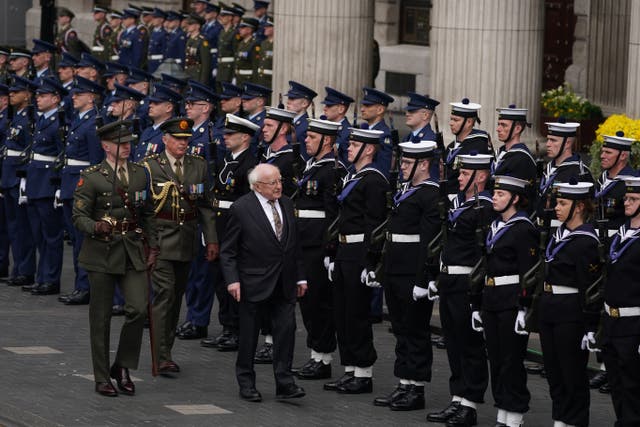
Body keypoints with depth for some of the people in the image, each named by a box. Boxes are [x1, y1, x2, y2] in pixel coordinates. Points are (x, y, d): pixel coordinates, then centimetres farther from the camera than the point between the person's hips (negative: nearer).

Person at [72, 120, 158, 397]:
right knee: (101, 317, 3)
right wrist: (96, 227, -27)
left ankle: (122, 366, 7)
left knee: (138, 308, -12)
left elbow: (148, 214, 18)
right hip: (102, 253, -3)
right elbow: (78, 216, -7)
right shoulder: (91, 177, -4)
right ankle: (102, 378, 12)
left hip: (133, 252, 3)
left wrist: (152, 246, 9)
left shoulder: (140, 174, 11)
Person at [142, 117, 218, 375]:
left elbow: (205, 206, 13)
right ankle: (162, 357, -15)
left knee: (176, 296, 10)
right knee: (164, 294, -13)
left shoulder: (198, 166, 10)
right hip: (160, 238, -5)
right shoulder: (150, 166, -2)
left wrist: (211, 239, 8)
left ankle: (165, 352, 20)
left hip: (187, 240, 5)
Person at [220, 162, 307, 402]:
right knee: (249, 335, 5)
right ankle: (246, 384, 16)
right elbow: (228, 250, -6)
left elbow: (294, 245, 16)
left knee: (287, 329, -4)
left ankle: (284, 382, 0)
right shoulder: (242, 209, -8)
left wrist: (300, 277, 14)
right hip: (254, 284, -4)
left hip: (284, 284, 4)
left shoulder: (286, 204, 9)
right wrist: (232, 279, -15)